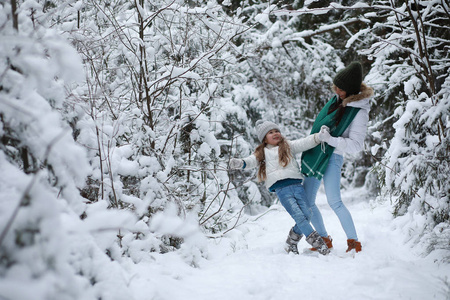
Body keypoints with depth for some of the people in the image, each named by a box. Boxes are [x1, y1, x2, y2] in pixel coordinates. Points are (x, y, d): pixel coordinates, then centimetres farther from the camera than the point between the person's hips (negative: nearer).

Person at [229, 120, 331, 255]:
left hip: (297, 185, 3)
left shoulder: (288, 146, 20)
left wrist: (320, 136, -4)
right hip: (281, 189, -2)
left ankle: (291, 244, 9)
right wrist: (241, 163, -18)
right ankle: (317, 242, -9)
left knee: (307, 214, -6)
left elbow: (304, 143, 10)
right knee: (299, 216, -14)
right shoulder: (262, 153, 17)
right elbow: (252, 161, 3)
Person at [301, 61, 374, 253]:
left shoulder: (359, 112, -15)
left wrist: (330, 139, -26)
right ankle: (324, 239, 19)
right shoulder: (338, 99, 8)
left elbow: (356, 145, -20)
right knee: (307, 203, 8)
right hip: (315, 156, 8)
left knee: (334, 202, -17)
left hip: (332, 158, -8)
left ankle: (354, 242, -9)